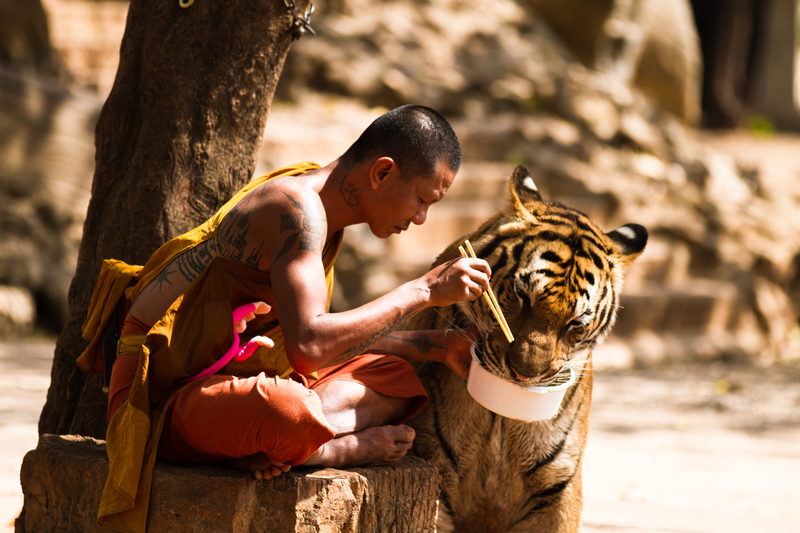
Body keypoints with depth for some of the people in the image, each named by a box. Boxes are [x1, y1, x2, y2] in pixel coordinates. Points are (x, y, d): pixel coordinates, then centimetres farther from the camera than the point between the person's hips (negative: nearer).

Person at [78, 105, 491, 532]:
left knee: (395, 377, 12)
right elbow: (308, 345, -32)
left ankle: (268, 448, -10)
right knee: (290, 413, -42)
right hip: (164, 395, -11)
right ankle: (347, 449, -8)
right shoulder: (298, 207, -20)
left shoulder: (319, 205, 12)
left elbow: (334, 333, 25)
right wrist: (422, 291, -22)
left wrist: (438, 346, 19)